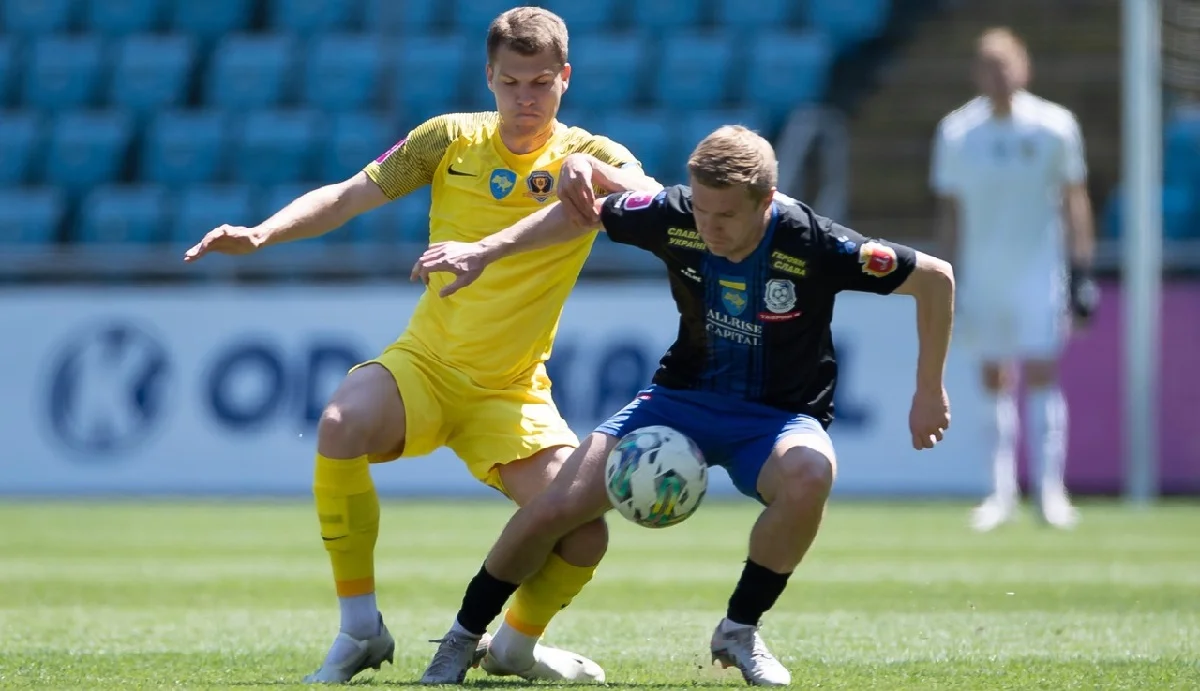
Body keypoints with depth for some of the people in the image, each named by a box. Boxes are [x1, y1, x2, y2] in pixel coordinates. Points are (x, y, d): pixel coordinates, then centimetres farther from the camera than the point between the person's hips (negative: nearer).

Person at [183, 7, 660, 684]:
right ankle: (361, 631, -19)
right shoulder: (451, 139, 0)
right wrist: (259, 235, -15)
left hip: (513, 390, 0)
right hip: (424, 364, 0)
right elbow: (348, 196, 0)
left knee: (583, 536, -18)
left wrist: (592, 172, -43)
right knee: (342, 425, -33)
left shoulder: (588, 157, -4)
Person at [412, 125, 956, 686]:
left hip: (778, 418, -3)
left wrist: (929, 394, -11)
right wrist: (486, 251, -1)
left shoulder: (812, 244, -26)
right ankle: (462, 640, 13)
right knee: (554, 508, -11)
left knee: (809, 475, -39)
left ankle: (740, 630, -15)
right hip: (683, 398, 3)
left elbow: (934, 277, -16)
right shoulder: (675, 217, -16)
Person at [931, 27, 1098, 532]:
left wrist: (1082, 273, -2)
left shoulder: (1054, 126, -3)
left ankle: (1051, 490, -8)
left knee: (1040, 375, -10)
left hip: (1038, 272, -2)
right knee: (994, 382, 5)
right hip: (981, 276, 2)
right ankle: (1002, 493, 11)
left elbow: (1074, 200, 2)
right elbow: (949, 209, 9)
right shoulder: (956, 132, 2)